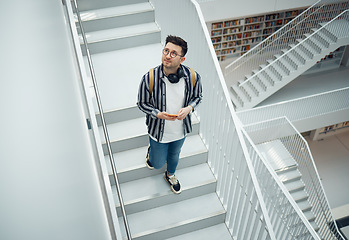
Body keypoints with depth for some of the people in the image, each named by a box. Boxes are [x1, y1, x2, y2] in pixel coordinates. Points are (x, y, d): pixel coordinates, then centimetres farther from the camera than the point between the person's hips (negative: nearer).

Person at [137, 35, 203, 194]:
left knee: (174, 155, 29)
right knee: (158, 164, 19)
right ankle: (152, 151, 57)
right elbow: (142, 103, -12)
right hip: (159, 131, -2)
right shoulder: (149, 78, -27)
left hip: (180, 130, 2)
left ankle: (170, 175, 63)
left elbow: (197, 96, -1)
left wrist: (189, 108, -22)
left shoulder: (193, 77, -21)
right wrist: (158, 114, -28)